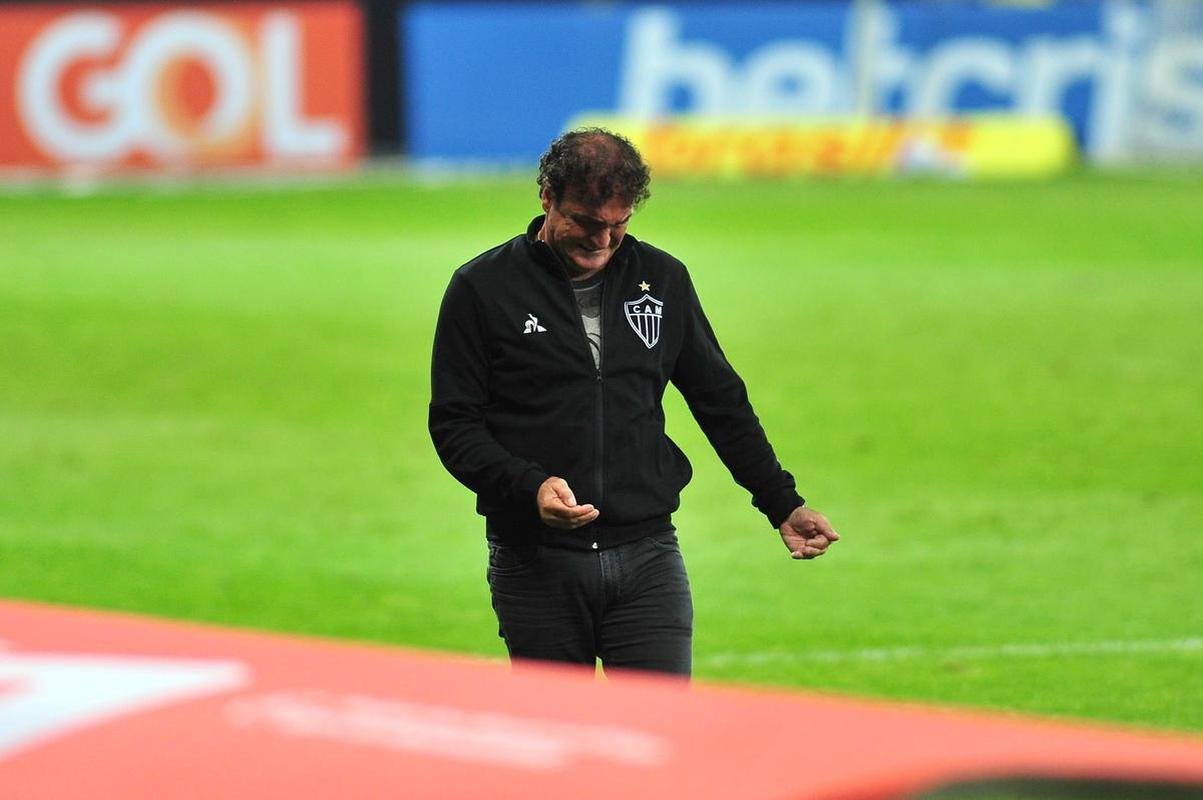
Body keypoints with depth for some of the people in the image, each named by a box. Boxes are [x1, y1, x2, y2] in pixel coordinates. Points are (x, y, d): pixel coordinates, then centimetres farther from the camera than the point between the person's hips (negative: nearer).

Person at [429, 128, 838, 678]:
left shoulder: (663, 280, 9)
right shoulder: (483, 288, -1)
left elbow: (721, 402, 18)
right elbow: (454, 424, -2)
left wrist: (782, 505, 14)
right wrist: (529, 486, -19)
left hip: (647, 556, 2)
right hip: (534, 565, -2)